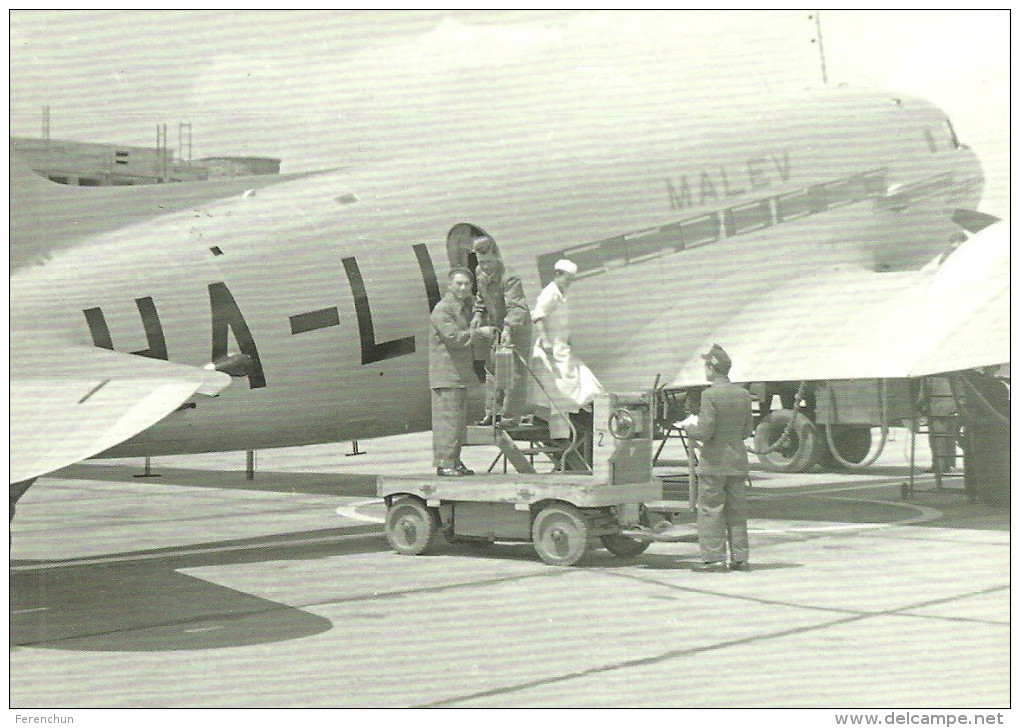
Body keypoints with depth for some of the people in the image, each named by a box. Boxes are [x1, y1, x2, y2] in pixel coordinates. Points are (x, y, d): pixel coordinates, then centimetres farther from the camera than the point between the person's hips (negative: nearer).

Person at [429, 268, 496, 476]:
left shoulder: (466, 305, 18)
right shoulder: (442, 309, -12)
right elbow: (453, 338, -22)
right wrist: (479, 332, -15)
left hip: (461, 372, 10)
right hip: (446, 373, -10)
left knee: (459, 419, 11)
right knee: (448, 417, -10)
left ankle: (454, 461, 17)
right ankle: (444, 463, -9)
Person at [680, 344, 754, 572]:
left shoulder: (710, 395, -15)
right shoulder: (743, 395, 6)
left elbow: (705, 432, -18)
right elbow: (748, 431, 10)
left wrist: (689, 425, 1)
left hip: (714, 463, -6)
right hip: (738, 461, 6)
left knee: (710, 511, 1)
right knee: (737, 512, 11)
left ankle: (714, 558, 1)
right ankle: (740, 558, 13)